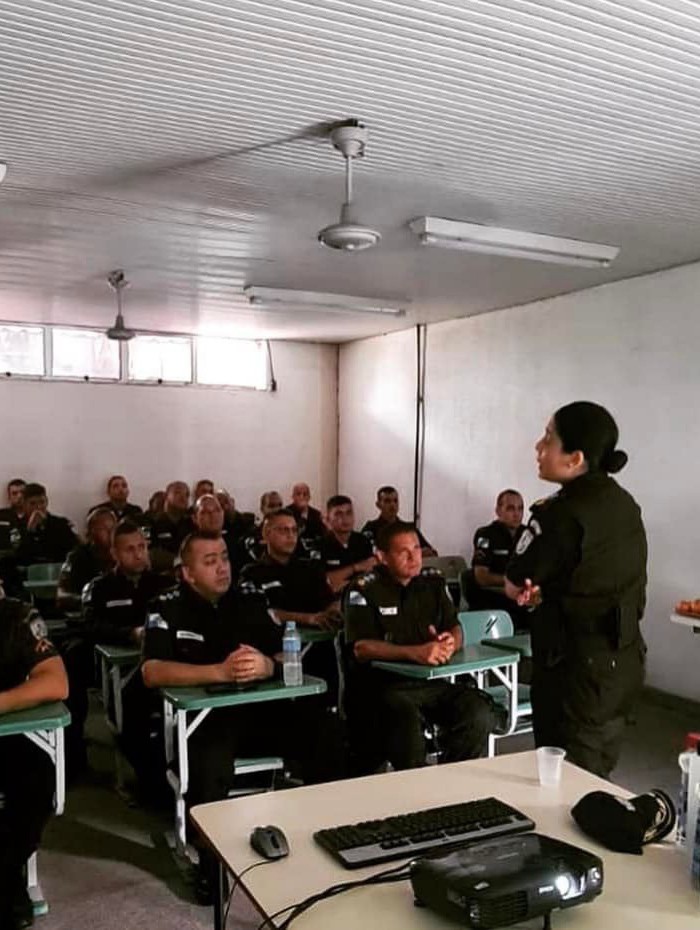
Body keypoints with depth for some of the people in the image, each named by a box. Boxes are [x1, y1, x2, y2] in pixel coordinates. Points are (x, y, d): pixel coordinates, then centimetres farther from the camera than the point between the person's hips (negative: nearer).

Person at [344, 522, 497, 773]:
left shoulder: (433, 581, 12)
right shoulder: (364, 590, -4)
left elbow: (455, 628, 12)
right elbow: (361, 648, -14)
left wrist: (450, 644, -14)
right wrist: (415, 652, -26)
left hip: (434, 681, 5)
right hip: (384, 685, -5)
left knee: (480, 715, -19)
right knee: (407, 723, -34)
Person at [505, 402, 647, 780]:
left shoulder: (560, 513, -21)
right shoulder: (624, 503, 4)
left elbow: (514, 586, -12)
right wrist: (548, 591, -1)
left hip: (576, 667, -8)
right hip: (621, 661, 8)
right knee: (599, 778, 20)